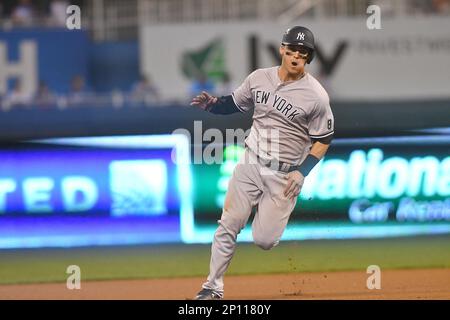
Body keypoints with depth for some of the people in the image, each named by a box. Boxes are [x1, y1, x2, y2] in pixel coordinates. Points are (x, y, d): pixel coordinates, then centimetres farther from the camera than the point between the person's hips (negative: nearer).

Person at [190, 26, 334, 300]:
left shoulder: (316, 96, -13)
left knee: (264, 240, -7)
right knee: (229, 226, -1)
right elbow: (235, 104, 15)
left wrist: (302, 172, -14)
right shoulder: (259, 78, 0)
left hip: (285, 175, -3)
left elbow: (323, 140, -5)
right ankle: (213, 287, 12)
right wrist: (212, 104, -6)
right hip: (251, 164, 3)